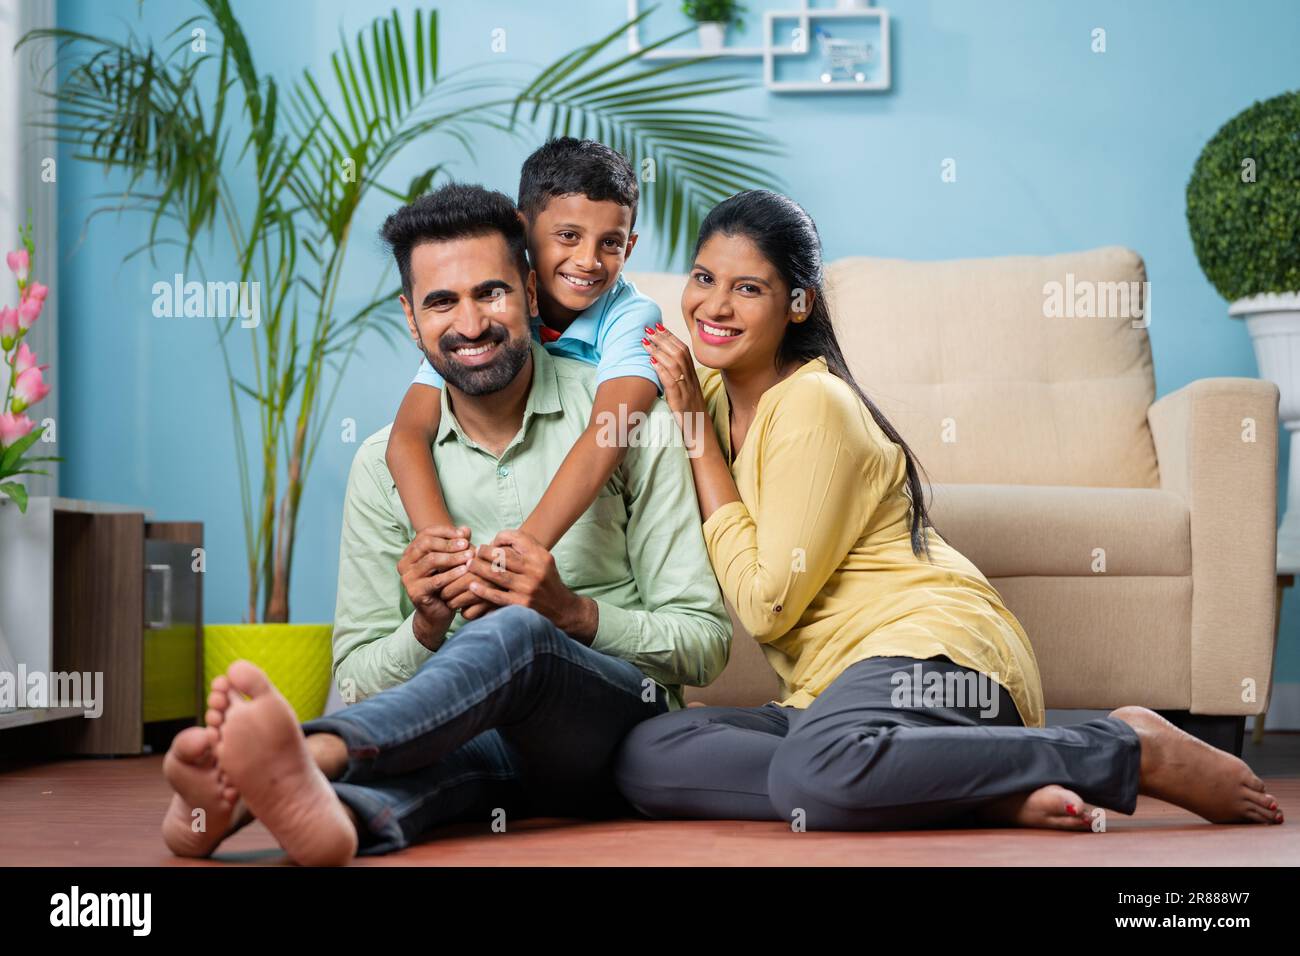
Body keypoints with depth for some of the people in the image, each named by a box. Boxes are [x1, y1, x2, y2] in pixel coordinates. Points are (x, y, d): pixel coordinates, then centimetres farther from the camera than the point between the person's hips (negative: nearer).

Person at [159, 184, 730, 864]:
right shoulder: (384, 465, 8)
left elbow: (704, 642, 0)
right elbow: (357, 676, 7)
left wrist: (572, 612, -18)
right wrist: (427, 629, -15)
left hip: (626, 729, -2)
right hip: (473, 734, 2)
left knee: (513, 633, -36)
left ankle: (310, 753, -59)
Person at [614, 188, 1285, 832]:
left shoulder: (814, 405, -11)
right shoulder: (714, 393, 15)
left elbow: (765, 603, -13)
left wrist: (696, 431, -9)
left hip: (926, 647, -8)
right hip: (831, 687, 8)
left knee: (815, 770, -41)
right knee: (644, 755, -18)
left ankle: (1130, 749, -18)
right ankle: (986, 796, -17)